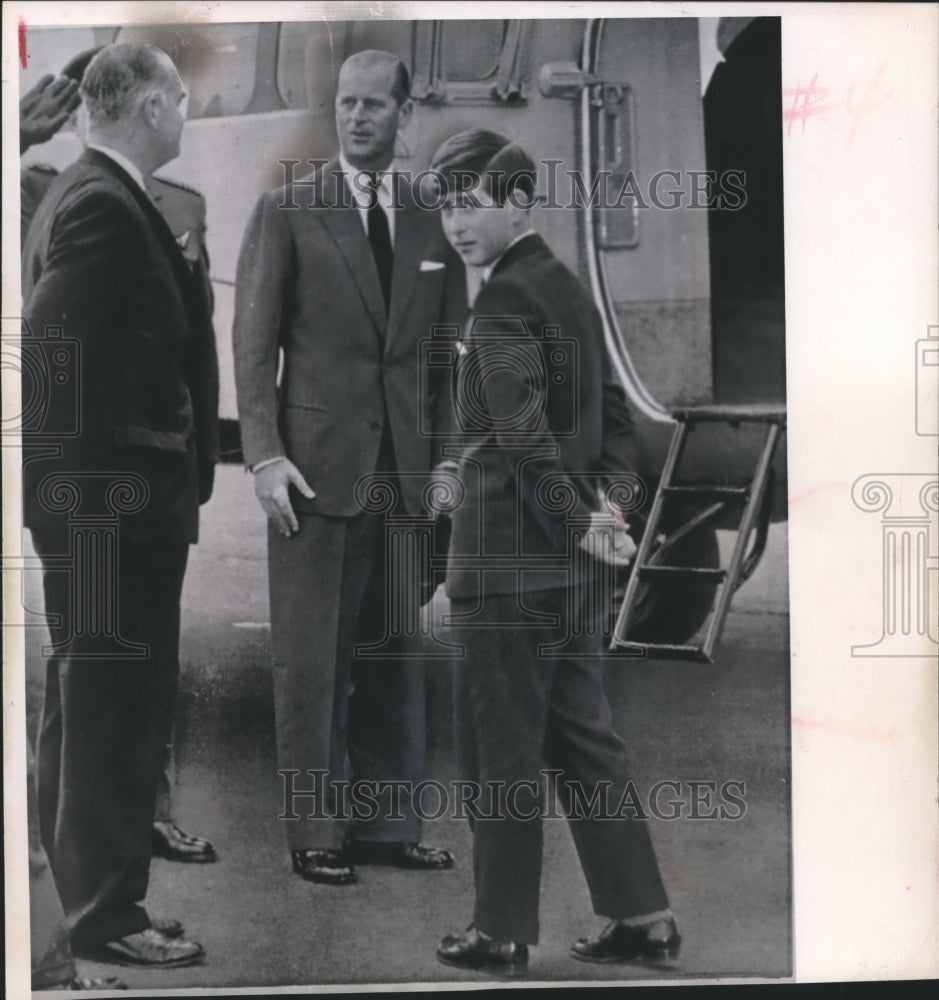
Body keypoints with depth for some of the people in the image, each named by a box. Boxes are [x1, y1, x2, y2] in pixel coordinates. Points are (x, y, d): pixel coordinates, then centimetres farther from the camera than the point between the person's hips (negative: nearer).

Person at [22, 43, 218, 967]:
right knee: (118, 707, -2)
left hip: (99, 499, 11)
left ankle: (85, 887, 31)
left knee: (90, 703, 18)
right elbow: (53, 347, -26)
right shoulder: (105, 205, -17)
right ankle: (107, 915, 7)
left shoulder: (85, 194, 14)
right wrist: (117, 459, -17)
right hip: (116, 499, -11)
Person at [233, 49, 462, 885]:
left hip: (409, 471, 3)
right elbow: (254, 341, -2)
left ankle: (389, 823, 16)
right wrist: (265, 455, -10)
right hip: (318, 467, -3)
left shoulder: (434, 221, 11)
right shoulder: (286, 211, 2)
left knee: (397, 658, 7)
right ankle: (315, 831, 9)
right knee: (312, 662, 1)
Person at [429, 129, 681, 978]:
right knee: (582, 740, 14)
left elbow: (523, 429, -23)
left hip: (508, 564, -9)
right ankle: (644, 916, 17)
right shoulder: (569, 289, 14)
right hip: (571, 569, 9)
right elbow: (615, 420, 19)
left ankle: (503, 933, 9)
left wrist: (577, 520, -17)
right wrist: (600, 504, 8)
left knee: (501, 750, 1)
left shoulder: (507, 295, -13)